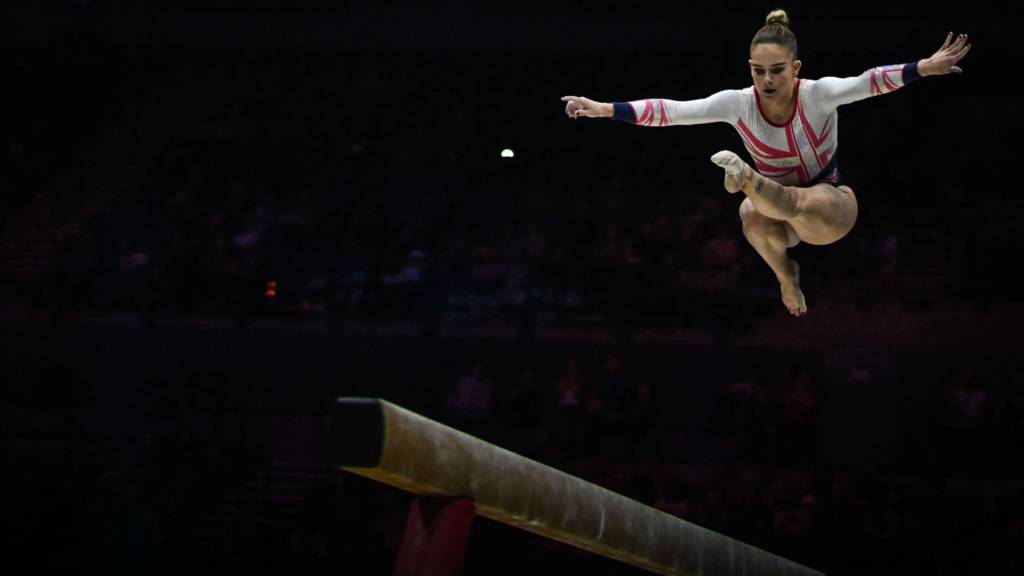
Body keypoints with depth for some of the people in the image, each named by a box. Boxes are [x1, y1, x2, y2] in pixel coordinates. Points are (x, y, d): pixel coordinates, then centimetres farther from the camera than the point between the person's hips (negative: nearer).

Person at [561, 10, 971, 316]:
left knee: (806, 204, -42)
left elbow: (870, 82, -35)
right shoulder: (739, 104, -16)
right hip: (781, 212, 3)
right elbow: (672, 111, -20)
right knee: (752, 215, -35)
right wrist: (604, 109, -28)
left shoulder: (818, 94, -21)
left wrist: (928, 67, -51)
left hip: (832, 209, -3)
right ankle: (785, 274, -9)